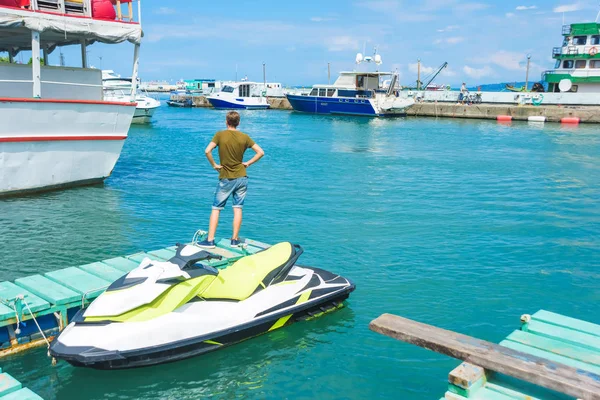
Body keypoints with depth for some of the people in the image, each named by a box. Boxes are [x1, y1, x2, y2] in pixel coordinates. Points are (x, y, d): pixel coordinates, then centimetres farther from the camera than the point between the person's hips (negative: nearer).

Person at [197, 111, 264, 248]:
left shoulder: (220, 135, -7)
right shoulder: (244, 137, 0)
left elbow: (207, 151, -19)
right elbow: (260, 152, 0)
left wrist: (214, 165, -6)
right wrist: (248, 163, 4)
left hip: (226, 179, -2)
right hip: (241, 177, 2)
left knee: (216, 209, 4)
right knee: (238, 208, 7)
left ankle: (210, 240, 2)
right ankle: (235, 239, 10)